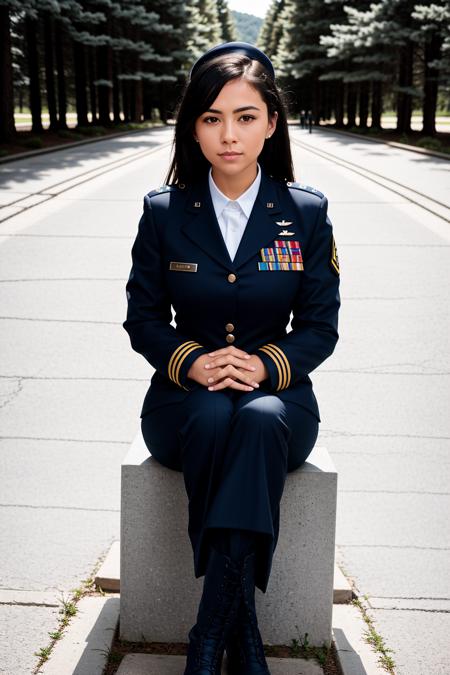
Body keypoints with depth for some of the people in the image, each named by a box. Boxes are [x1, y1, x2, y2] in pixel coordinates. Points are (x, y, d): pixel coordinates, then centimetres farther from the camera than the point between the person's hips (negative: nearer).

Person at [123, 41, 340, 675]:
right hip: (186, 394, 0)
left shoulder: (306, 212, 1)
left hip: (278, 392, 0)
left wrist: (265, 364, -19)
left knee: (259, 421, -37)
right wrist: (192, 361, -17)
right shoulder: (164, 212, 1)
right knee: (213, 419, -36)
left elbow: (319, 327, 2)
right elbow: (142, 318, 5)